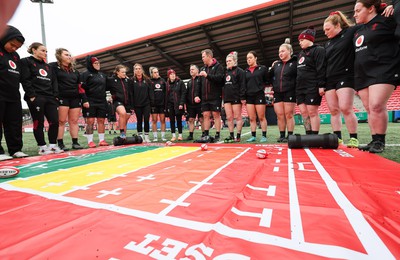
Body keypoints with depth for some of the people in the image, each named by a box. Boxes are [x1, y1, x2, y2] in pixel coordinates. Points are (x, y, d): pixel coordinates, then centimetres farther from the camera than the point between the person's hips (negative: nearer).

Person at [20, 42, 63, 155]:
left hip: (50, 98, 5)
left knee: (55, 121, -4)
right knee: (39, 123, -2)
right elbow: (25, 80, -5)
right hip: (36, 98, -5)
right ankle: (42, 147, 4)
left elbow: (53, 82, 18)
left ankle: (53, 145, 5)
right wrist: (32, 96, -15)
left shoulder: (47, 66, 25)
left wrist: (55, 96, 5)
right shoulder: (26, 62, 6)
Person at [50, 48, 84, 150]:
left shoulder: (74, 70, 21)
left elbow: (79, 86, 17)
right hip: (62, 97, -4)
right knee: (61, 121, -5)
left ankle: (75, 142, 5)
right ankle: (60, 143, -1)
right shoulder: (53, 67, 5)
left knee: (74, 121, 2)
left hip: (75, 98, 5)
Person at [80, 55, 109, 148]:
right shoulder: (85, 74, 1)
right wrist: (85, 100, -17)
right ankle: (90, 141, 1)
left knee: (101, 121, 3)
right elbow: (82, 88, -8)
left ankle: (101, 140, 7)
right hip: (90, 102, -5)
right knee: (90, 121, -4)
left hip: (102, 102, 5)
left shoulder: (102, 75, 18)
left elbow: (106, 87, 25)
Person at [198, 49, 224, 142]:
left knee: (216, 115, -3)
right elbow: (199, 83, 16)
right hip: (205, 97, 6)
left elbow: (219, 78, -15)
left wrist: (207, 75, -21)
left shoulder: (218, 66, 1)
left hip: (215, 97, -6)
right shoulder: (202, 69, 19)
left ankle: (217, 135, 3)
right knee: (206, 115, 4)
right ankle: (206, 135, 10)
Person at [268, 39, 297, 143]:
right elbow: (269, 76, 23)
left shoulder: (295, 63, 1)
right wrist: (274, 85, 12)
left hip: (290, 92, -4)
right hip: (277, 93, 5)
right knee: (280, 115, 3)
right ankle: (282, 135, 9)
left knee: (289, 115, -3)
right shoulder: (276, 64, 16)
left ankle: (290, 136, 3)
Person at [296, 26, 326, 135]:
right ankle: (308, 135, 7)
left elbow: (321, 69, -12)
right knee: (303, 112, 3)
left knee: (312, 112, -9)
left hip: (313, 88, -8)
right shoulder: (301, 53, 24)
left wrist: (321, 85, -20)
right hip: (300, 88, 8)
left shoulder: (318, 50, -1)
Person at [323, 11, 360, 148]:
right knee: (333, 110, 1)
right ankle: (337, 138, 6)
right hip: (330, 80, 6)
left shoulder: (351, 31, 4)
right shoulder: (328, 44, 19)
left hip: (346, 77, -6)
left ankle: (354, 138, -3)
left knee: (345, 108, -15)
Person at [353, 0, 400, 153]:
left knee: (377, 106, -18)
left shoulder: (386, 21, 1)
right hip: (362, 75, 7)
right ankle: (374, 141, 10)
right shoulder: (358, 31, 20)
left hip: (383, 71, -7)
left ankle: (380, 142, -6)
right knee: (369, 109, 4)